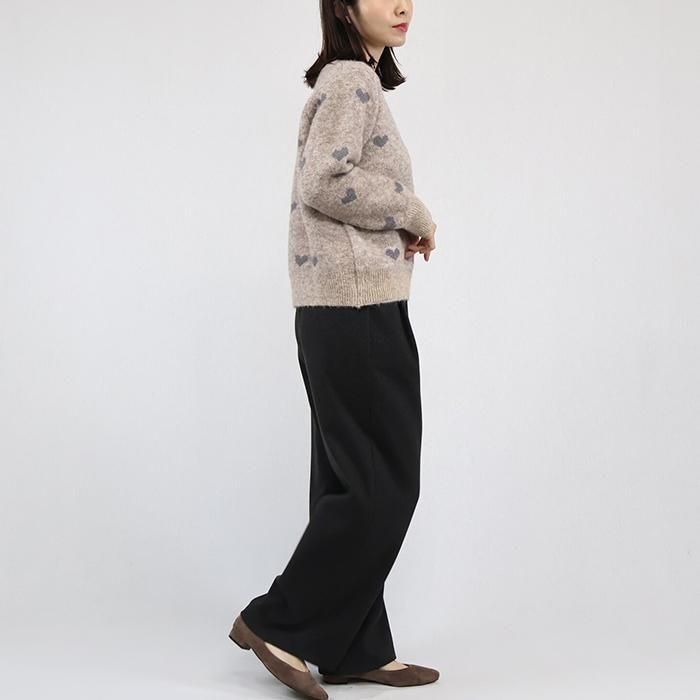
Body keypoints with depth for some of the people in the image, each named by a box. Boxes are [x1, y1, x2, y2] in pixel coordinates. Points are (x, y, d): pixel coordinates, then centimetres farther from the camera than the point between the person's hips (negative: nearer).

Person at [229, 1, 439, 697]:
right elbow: (324, 182, -21)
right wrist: (414, 211, -8)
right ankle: (278, 623, 4)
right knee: (383, 486, -5)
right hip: (357, 309, -10)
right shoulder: (351, 79, -9)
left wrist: (401, 227, 7)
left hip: (349, 313, 10)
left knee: (356, 484, 10)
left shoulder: (356, 81, 21)